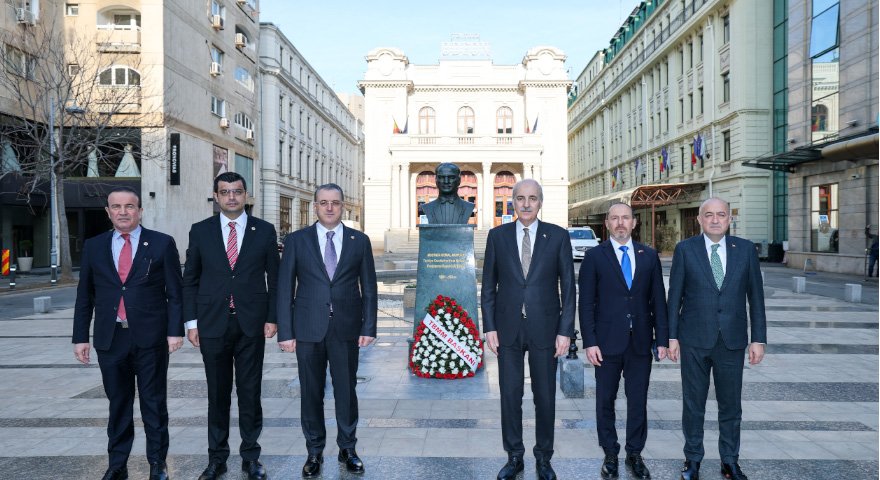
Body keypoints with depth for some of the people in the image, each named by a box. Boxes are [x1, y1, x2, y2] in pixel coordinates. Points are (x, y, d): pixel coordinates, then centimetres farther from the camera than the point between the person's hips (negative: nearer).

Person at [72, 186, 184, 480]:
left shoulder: (162, 244, -1)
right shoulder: (93, 247, 8)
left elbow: (175, 292, -2)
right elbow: (84, 296, 10)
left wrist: (175, 330, -9)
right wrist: (80, 337, 6)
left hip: (151, 337, -2)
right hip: (110, 338, 3)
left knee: (154, 403, 7)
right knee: (118, 403, 13)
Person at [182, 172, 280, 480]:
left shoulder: (264, 231, 2)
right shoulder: (200, 231, 4)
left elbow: (274, 278, 4)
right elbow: (190, 279, 7)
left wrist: (272, 318, -1)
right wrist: (191, 321, 1)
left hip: (252, 324, -1)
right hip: (213, 324, 1)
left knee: (250, 392, 7)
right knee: (217, 394, 11)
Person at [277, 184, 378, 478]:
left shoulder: (360, 241, 5)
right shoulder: (296, 241, 3)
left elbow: (369, 288, 5)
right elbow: (285, 289, 1)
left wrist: (369, 327, -1)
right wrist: (285, 332, -4)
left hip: (346, 329, 0)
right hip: (309, 329, 0)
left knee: (346, 390, 8)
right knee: (311, 393, 9)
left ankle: (348, 449, 27)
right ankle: (314, 452, 26)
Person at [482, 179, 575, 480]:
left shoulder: (558, 236, -1)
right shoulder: (497, 235, 2)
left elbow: (568, 286, -1)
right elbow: (489, 285, 4)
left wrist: (565, 331, -6)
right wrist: (489, 327, -2)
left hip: (544, 328, -1)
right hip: (507, 328, 1)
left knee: (545, 397, 10)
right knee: (510, 395, 10)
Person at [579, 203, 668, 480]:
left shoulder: (649, 256, 7)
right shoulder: (594, 257, -1)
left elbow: (658, 300, 7)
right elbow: (586, 303, -4)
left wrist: (662, 339, 2)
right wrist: (589, 342, -9)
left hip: (640, 342, 2)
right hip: (607, 342, -2)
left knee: (638, 401, 10)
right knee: (605, 401, 9)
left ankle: (635, 454, 27)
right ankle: (610, 454, 25)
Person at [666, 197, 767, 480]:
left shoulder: (745, 249, 2)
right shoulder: (685, 249, -2)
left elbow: (755, 296, 4)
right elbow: (675, 296, 0)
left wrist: (758, 339, 1)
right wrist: (672, 336, -3)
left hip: (732, 340, 1)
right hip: (694, 340, -1)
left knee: (731, 405, 12)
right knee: (693, 404, 10)